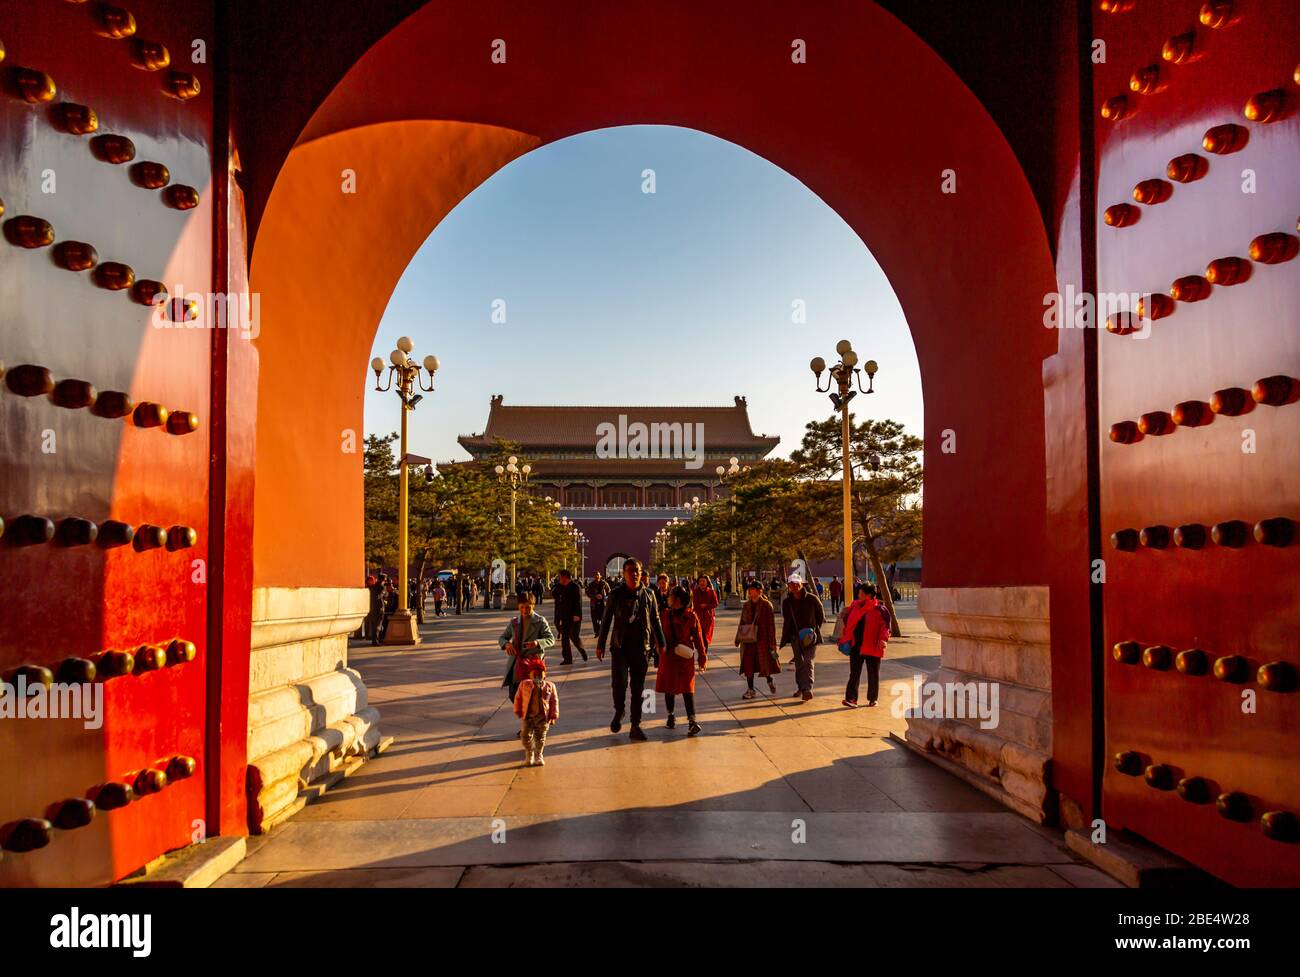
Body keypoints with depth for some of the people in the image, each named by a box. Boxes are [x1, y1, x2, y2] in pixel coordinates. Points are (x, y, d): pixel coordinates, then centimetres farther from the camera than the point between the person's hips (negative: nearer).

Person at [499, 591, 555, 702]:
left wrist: (537, 642, -29)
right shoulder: (513, 622, 9)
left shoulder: (540, 621, -3)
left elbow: (551, 639, -9)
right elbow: (502, 638, 14)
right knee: (513, 695, 7)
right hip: (517, 663, 4)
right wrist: (506, 644, -11)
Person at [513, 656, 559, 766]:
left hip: (543, 717, 0)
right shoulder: (524, 685, -2)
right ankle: (529, 754, 22)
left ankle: (538, 755, 25)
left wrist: (553, 717, -2)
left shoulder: (550, 686, -2)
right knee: (525, 736, 0)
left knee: (540, 737, 7)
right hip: (527, 716, 0)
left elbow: (554, 701, 1)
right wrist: (518, 711, 5)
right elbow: (518, 698, 6)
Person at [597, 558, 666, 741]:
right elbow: (606, 620, 6)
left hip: (642, 647, 2)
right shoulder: (616, 594, 0)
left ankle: (635, 726, 14)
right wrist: (600, 645, 5)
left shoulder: (648, 594, 5)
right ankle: (618, 712, 16)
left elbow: (656, 620, 12)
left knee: (638, 688, 6)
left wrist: (660, 643, 10)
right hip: (620, 646, -2)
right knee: (619, 683, -13)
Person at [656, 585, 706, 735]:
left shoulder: (691, 617, -7)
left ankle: (692, 721, -12)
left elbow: (698, 638, -2)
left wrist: (702, 658, 0)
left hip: (685, 657, -4)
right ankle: (670, 716, 28)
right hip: (668, 657, 4)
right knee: (669, 688, 12)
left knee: (687, 689, -8)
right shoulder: (665, 615, 2)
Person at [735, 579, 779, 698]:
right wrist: (738, 638, 13)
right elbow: (742, 622, 15)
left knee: (765, 663, 3)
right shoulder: (746, 605, 8)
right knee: (748, 664, 2)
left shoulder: (766, 605, -7)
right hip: (748, 639, 4)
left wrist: (772, 642, -10)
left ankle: (769, 681, 33)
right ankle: (750, 690, 12)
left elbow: (771, 624, -7)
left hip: (762, 639, -4)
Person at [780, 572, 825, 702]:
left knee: (807, 661, -14)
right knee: (798, 663, 11)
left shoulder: (812, 599, -5)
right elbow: (786, 622, 14)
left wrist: (814, 629, -6)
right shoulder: (786, 602, 6)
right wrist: (783, 641, 12)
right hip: (795, 636, 4)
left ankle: (807, 689, -18)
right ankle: (801, 687, 26)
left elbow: (821, 617, 4)